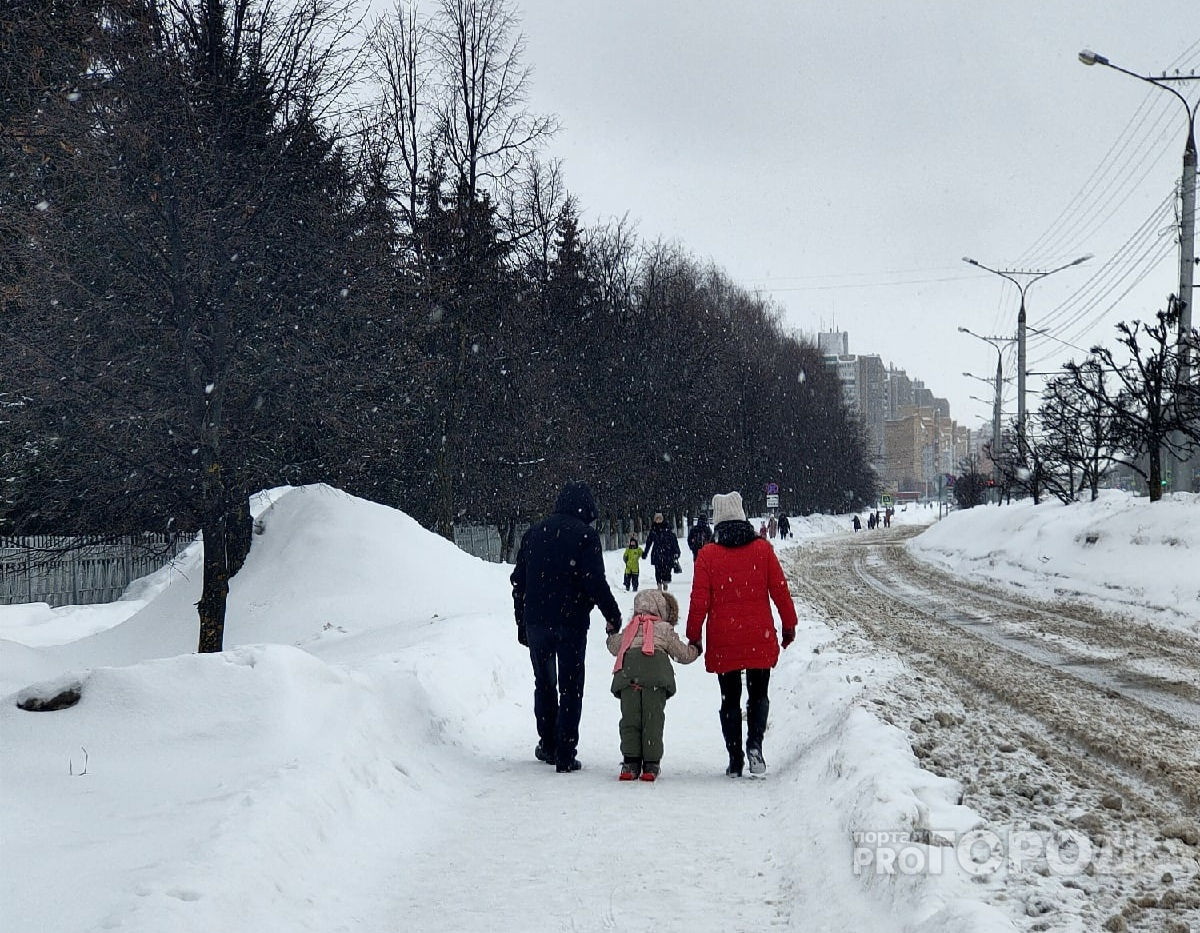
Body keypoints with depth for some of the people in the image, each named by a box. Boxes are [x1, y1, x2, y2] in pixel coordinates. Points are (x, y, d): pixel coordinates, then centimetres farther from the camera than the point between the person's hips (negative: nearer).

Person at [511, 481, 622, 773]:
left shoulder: (534, 532, 11)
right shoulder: (585, 535, -6)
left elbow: (518, 581, 14)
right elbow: (595, 582, -14)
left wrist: (522, 623, 20)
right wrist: (613, 616, -3)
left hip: (536, 623, 4)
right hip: (571, 623, -4)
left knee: (544, 685, 19)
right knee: (570, 688, 2)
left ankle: (547, 744, 23)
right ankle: (565, 755, 0)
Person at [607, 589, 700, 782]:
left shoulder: (630, 629, 32)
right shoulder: (665, 629, 27)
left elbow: (613, 646, 44)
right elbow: (683, 654, 32)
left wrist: (611, 634, 66)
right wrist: (696, 650, 54)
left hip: (627, 669, 2)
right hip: (656, 669, -2)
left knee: (630, 717, 5)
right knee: (653, 717, 1)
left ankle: (630, 763, 2)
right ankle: (651, 765, 1)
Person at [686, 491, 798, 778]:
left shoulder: (708, 555, -4)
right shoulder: (762, 549, -1)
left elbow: (700, 600, -4)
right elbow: (780, 590, 1)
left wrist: (694, 636, 5)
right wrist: (789, 624, 12)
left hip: (723, 642, -1)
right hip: (760, 639, 1)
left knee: (730, 700, 11)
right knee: (758, 695, 14)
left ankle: (735, 759, 7)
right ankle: (755, 744, -9)